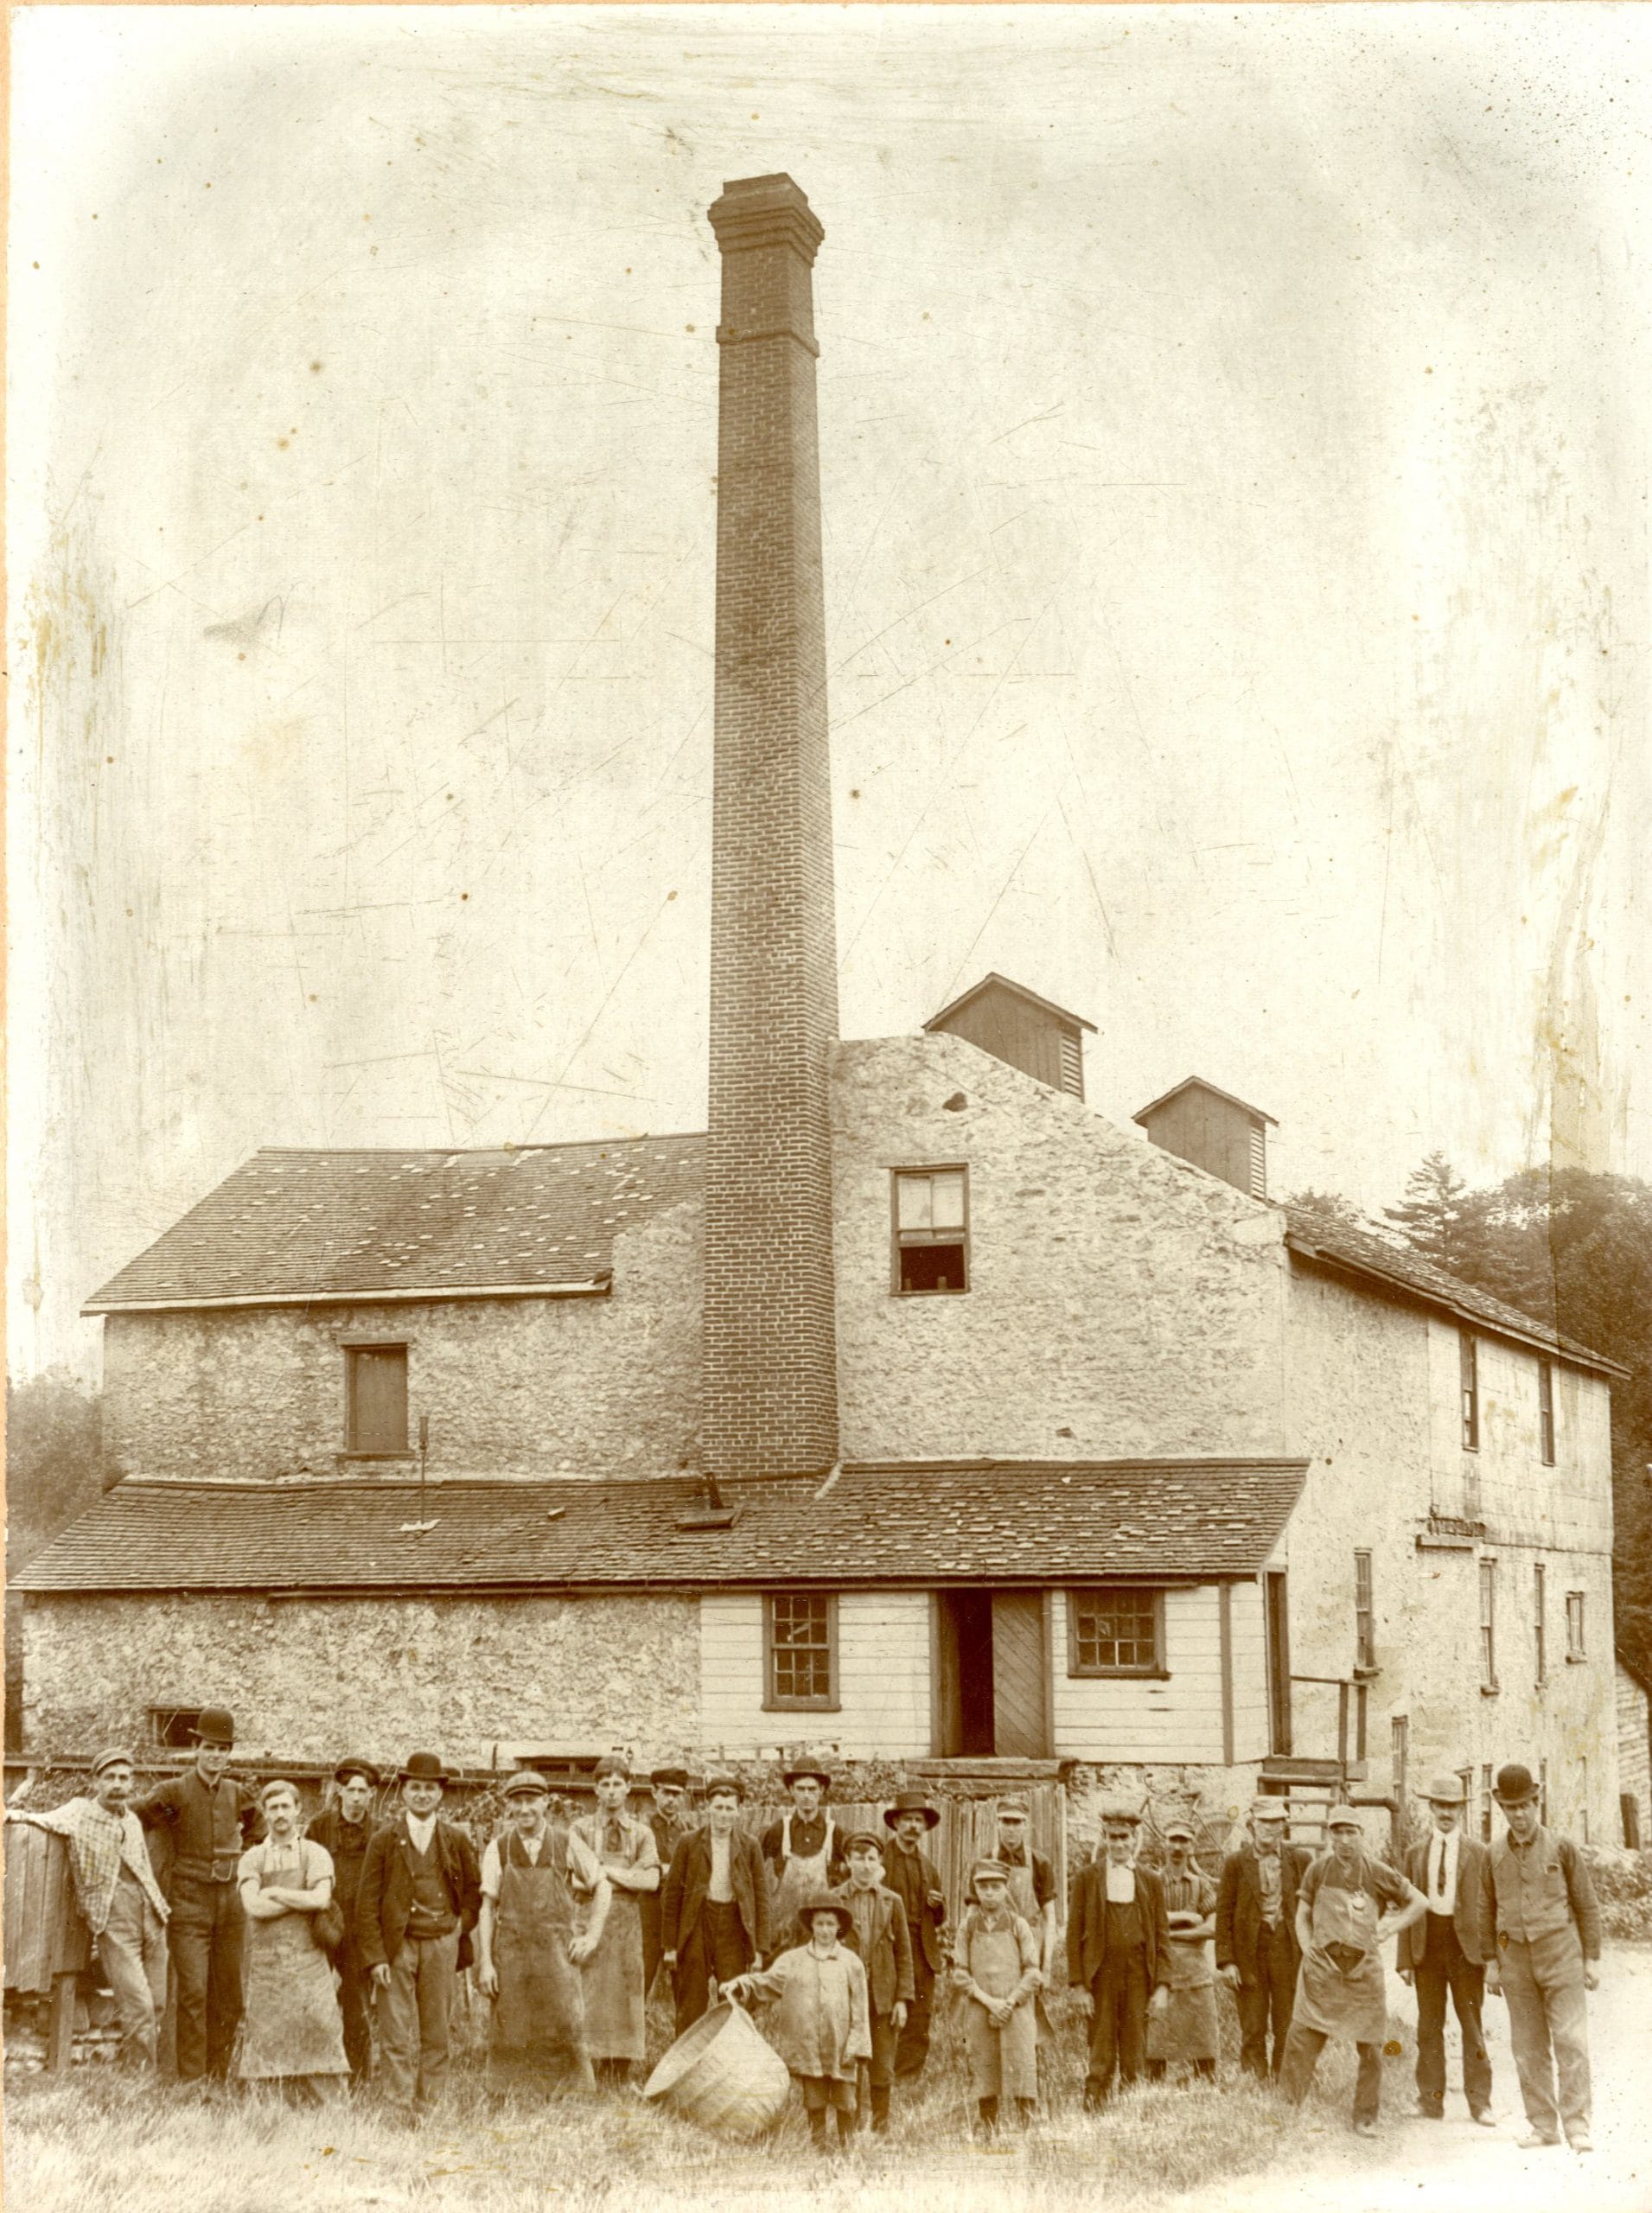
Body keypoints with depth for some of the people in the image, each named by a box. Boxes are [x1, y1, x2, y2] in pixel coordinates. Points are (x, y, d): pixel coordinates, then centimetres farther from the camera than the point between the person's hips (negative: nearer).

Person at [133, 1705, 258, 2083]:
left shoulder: (237, 1794, 9)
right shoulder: (174, 1792, -4)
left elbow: (256, 1829, 29)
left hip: (230, 1902, 4)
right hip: (189, 1902, -4)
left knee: (229, 1994, 5)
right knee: (193, 1992, -11)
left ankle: (219, 2077, 12)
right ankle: (191, 2080, -9)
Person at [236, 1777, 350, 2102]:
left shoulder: (315, 1854, 6)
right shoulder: (252, 1858, 8)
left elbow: (321, 1899, -11)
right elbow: (253, 1906, -8)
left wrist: (275, 1893, -6)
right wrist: (303, 1899, -6)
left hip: (307, 1963, -1)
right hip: (265, 1963, 1)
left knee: (317, 2037, -5)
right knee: (268, 2046, -1)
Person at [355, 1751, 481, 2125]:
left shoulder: (456, 1840, 8)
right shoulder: (385, 1839, 2)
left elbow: (474, 1891, 20)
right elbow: (368, 1902, 0)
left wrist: (461, 1927, 7)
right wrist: (375, 1956, -7)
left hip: (441, 1945, 2)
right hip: (396, 1946, -2)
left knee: (435, 2036, 4)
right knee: (396, 2037, -5)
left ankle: (428, 2113, 10)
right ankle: (399, 2116, -3)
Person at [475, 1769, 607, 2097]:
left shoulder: (568, 1844, 4)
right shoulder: (497, 1850, 5)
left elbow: (602, 1887, 13)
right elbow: (488, 1907, 5)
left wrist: (592, 1936, 5)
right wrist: (485, 1962, -1)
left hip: (558, 1953, -1)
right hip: (511, 1954, 1)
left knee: (567, 2031, -6)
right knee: (511, 2039, 1)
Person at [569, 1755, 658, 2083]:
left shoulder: (641, 1833, 11)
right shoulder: (581, 1829, 7)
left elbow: (650, 1881, -2)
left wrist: (607, 1871, -7)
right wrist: (628, 1876, -11)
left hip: (627, 1920, 2)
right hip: (590, 1917, -2)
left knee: (624, 1996, 1)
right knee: (588, 1997, -7)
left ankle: (618, 2079, 7)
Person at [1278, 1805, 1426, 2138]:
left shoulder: (1377, 1873, 0)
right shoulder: (1319, 1870, 4)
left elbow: (1420, 1902, 9)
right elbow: (1302, 1914, 15)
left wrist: (1387, 1930, 1)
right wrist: (1307, 1945, -2)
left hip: (1364, 1969, 0)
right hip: (1322, 1966, 0)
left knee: (1370, 2047, 4)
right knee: (1302, 2039, -9)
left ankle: (1365, 2117, 15)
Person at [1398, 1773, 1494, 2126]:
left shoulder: (1478, 1853, 6)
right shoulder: (1415, 1854, 12)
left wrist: (1491, 1956, -3)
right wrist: (1405, 1960, 4)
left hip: (1465, 1945, -2)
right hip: (1427, 1945, 2)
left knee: (1472, 2024, -1)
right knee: (1429, 2026, 4)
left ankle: (1480, 2102, 3)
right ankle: (1431, 2100, 9)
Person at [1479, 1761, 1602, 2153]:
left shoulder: (1562, 1848, -4)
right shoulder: (1494, 1856, 4)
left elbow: (1587, 1906, 0)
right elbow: (1487, 1911, 10)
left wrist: (1593, 1959, -4)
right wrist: (1491, 1963, 4)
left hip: (1561, 1955, -3)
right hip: (1517, 1960, 3)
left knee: (1571, 2040, -10)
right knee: (1529, 2047, 4)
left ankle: (1576, 2125, -8)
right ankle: (1543, 2125, 11)